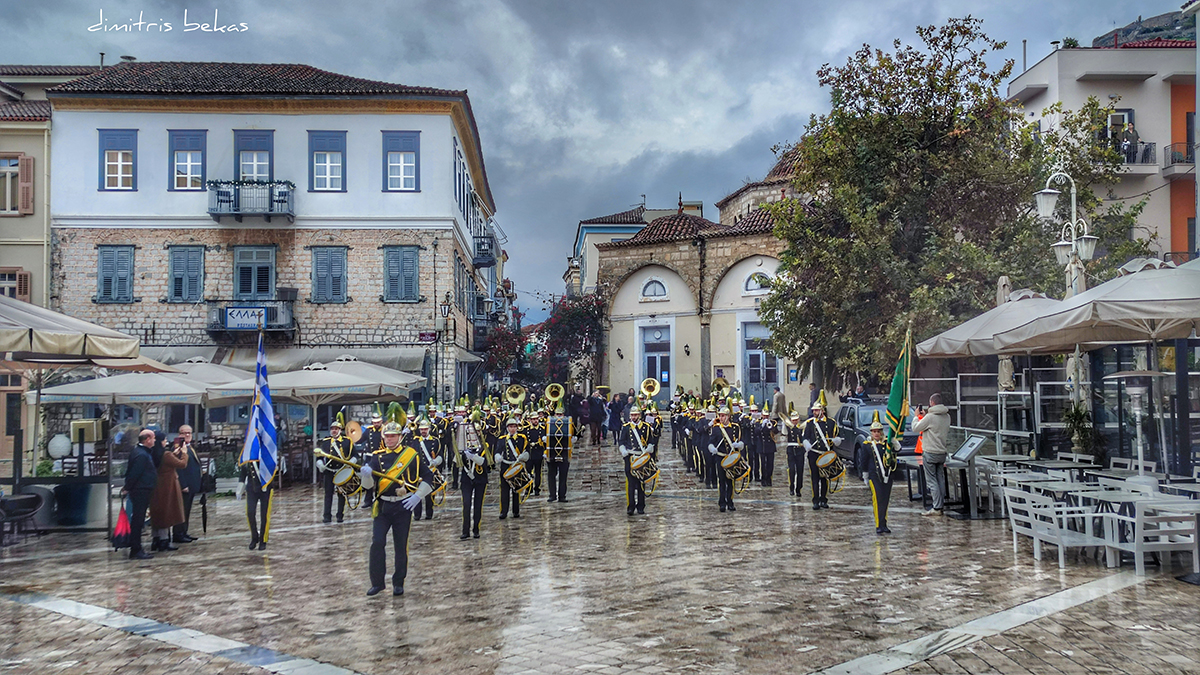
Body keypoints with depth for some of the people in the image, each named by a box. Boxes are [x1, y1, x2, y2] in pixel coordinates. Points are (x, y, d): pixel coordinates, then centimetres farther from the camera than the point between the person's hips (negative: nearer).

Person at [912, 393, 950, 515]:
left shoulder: (930, 417, -17)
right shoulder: (947, 416, 5)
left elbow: (915, 429, -9)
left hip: (930, 453, -7)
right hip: (942, 452, 7)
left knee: (931, 481, -3)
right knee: (939, 480, 15)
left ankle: (936, 508, -6)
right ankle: (941, 505, 18)